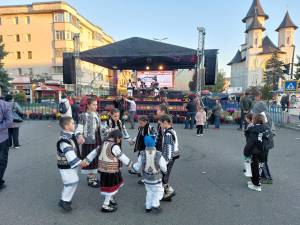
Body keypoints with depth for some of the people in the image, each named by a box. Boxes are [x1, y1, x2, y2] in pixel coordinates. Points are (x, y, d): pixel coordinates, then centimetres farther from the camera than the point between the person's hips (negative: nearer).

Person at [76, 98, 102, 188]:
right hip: (89, 141, -7)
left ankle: (92, 176, 33)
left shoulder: (96, 115, 8)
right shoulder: (83, 116, -13)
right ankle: (90, 179, 16)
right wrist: (80, 135, -37)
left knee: (96, 158, 16)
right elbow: (79, 128, -19)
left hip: (97, 140, 7)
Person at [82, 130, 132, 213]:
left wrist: (86, 161, 15)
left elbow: (94, 152, 10)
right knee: (111, 187, 7)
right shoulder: (115, 147, -18)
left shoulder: (104, 144, 7)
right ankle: (105, 206, 18)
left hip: (104, 170, 9)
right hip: (111, 171, -9)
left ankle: (110, 198, 40)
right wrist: (129, 164, 2)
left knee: (118, 183, 24)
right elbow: (122, 157, -12)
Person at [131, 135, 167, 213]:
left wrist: (132, 166, 13)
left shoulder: (142, 155, -21)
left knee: (149, 192, 24)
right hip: (156, 179, -3)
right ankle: (155, 205, 10)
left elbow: (136, 168, -9)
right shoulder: (159, 155, -26)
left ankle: (148, 207, 27)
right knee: (158, 191, 20)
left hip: (146, 178, 3)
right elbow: (164, 169, -14)